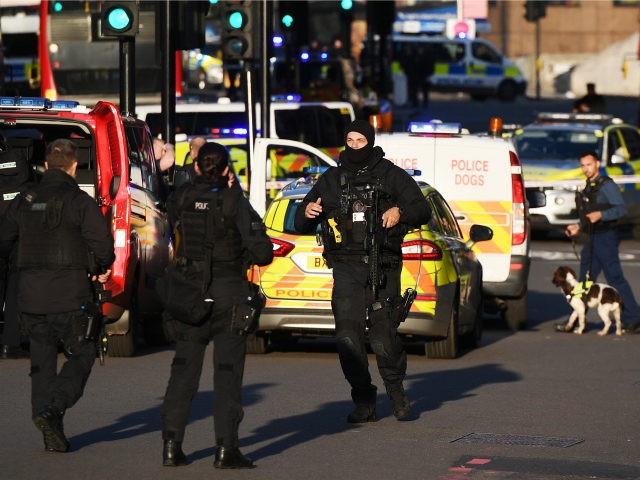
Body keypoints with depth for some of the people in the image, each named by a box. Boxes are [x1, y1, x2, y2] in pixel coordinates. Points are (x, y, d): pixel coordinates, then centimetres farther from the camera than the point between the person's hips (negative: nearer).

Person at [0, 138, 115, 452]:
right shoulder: (80, 202, -7)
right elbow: (101, 241, -14)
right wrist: (104, 268, 7)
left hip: (30, 295, 4)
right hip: (69, 295, -4)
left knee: (42, 361, 10)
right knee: (82, 356, 7)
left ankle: (53, 435, 8)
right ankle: (52, 410, -14)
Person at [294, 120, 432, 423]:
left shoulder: (390, 175, 10)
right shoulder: (331, 180, 16)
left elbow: (423, 211, 7)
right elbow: (301, 226, 19)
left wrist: (400, 212, -14)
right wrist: (307, 212, -5)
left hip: (383, 270, -2)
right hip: (346, 269, 2)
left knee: (383, 338, -9)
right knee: (348, 338, -8)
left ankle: (396, 389, 16)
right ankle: (364, 403, 1)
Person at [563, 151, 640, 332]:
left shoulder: (607, 185, -8)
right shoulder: (588, 187, 19)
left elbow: (621, 209, -16)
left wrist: (601, 215, -26)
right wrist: (578, 227, 17)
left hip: (606, 237, -9)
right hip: (592, 239, 9)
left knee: (615, 278, -8)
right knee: (585, 280, 7)